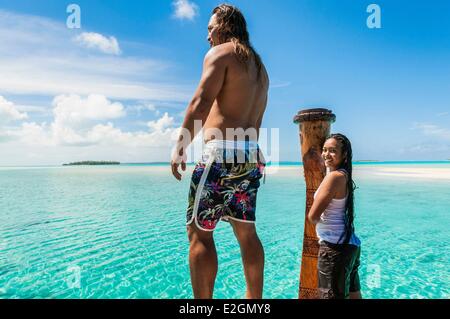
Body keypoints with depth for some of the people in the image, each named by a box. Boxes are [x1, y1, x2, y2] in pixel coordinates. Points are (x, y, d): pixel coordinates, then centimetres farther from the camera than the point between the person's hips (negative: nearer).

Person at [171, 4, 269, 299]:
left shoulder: (220, 53, 1)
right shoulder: (259, 67, 25)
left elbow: (201, 103, -14)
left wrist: (180, 148, -11)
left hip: (221, 152, -8)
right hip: (251, 155, 9)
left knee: (199, 232, 0)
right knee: (247, 232, 13)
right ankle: (255, 298, 23)